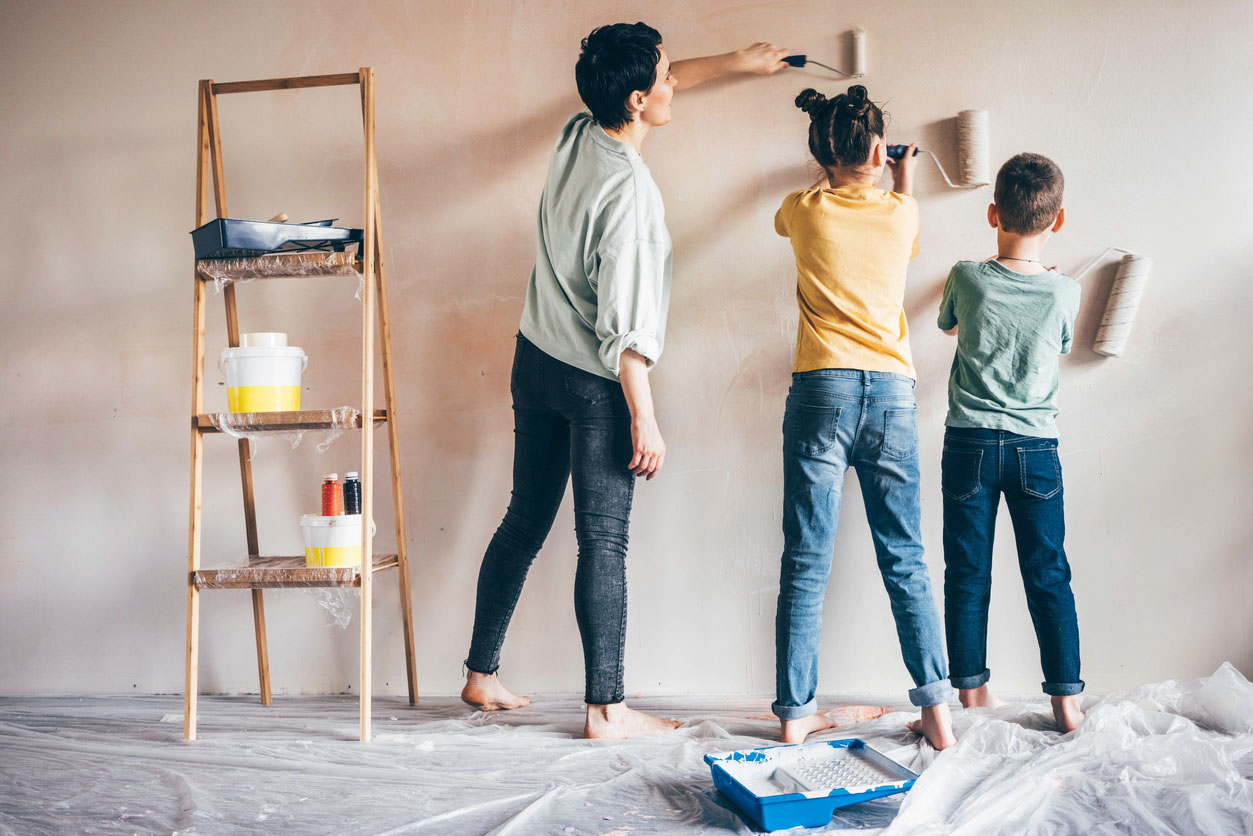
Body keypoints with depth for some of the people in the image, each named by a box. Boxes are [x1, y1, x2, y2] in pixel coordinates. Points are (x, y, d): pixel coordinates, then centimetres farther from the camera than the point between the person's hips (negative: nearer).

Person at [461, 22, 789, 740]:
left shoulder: (576, 137, 2)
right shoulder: (629, 189, -22)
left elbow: (661, 86, 22)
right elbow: (624, 324, -23)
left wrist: (737, 61, 30)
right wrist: (645, 420, -17)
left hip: (536, 362, 8)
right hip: (595, 383, -8)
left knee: (525, 523, 15)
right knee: (604, 542, -1)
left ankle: (482, 674, 26)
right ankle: (607, 708, 8)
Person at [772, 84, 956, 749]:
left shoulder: (802, 211, 4)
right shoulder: (901, 211, 6)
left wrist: (834, 175, 46)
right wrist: (902, 185, 47)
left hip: (821, 393, -1)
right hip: (893, 393, 1)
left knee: (806, 564, 2)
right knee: (905, 562, 9)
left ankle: (795, 712, 8)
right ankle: (936, 708, 11)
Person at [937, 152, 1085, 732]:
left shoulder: (967, 278, -7)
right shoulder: (1064, 293, -5)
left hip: (970, 443, 0)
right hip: (1036, 446, 1)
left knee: (967, 575, 7)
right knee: (1048, 576, 9)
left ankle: (972, 696, 15)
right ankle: (1066, 701, 12)